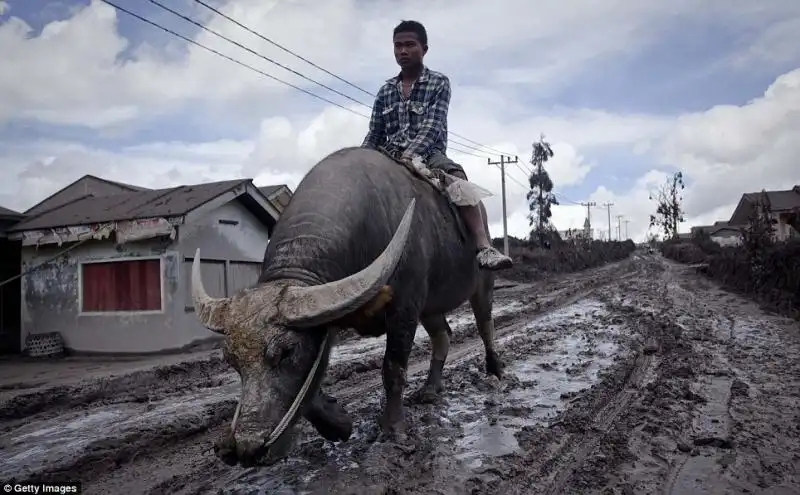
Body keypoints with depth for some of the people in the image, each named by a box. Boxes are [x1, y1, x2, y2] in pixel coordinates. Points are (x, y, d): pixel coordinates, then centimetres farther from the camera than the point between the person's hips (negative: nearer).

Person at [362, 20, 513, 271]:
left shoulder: (439, 82, 4)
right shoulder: (385, 91, 15)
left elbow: (432, 126, -11)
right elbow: (373, 136, 15)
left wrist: (410, 154, -26)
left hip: (429, 154, -4)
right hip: (392, 156, 4)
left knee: (456, 176, -35)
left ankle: (484, 247, -45)